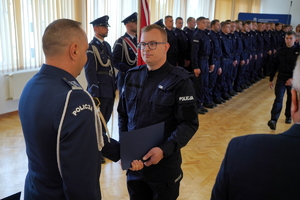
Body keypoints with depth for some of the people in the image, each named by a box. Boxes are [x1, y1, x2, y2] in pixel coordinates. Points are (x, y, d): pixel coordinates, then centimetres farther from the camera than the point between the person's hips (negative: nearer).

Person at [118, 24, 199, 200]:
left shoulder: (180, 80, -12)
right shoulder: (132, 76, 4)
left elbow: (189, 124, -14)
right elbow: (123, 114, 10)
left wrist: (165, 150, -26)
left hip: (165, 165, -4)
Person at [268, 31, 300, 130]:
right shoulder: (280, 51, 3)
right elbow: (274, 66, 8)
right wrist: (271, 79, 8)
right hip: (281, 78, 1)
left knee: (291, 99, 13)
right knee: (278, 99, -10)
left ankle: (288, 116, 34)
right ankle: (274, 120, -18)